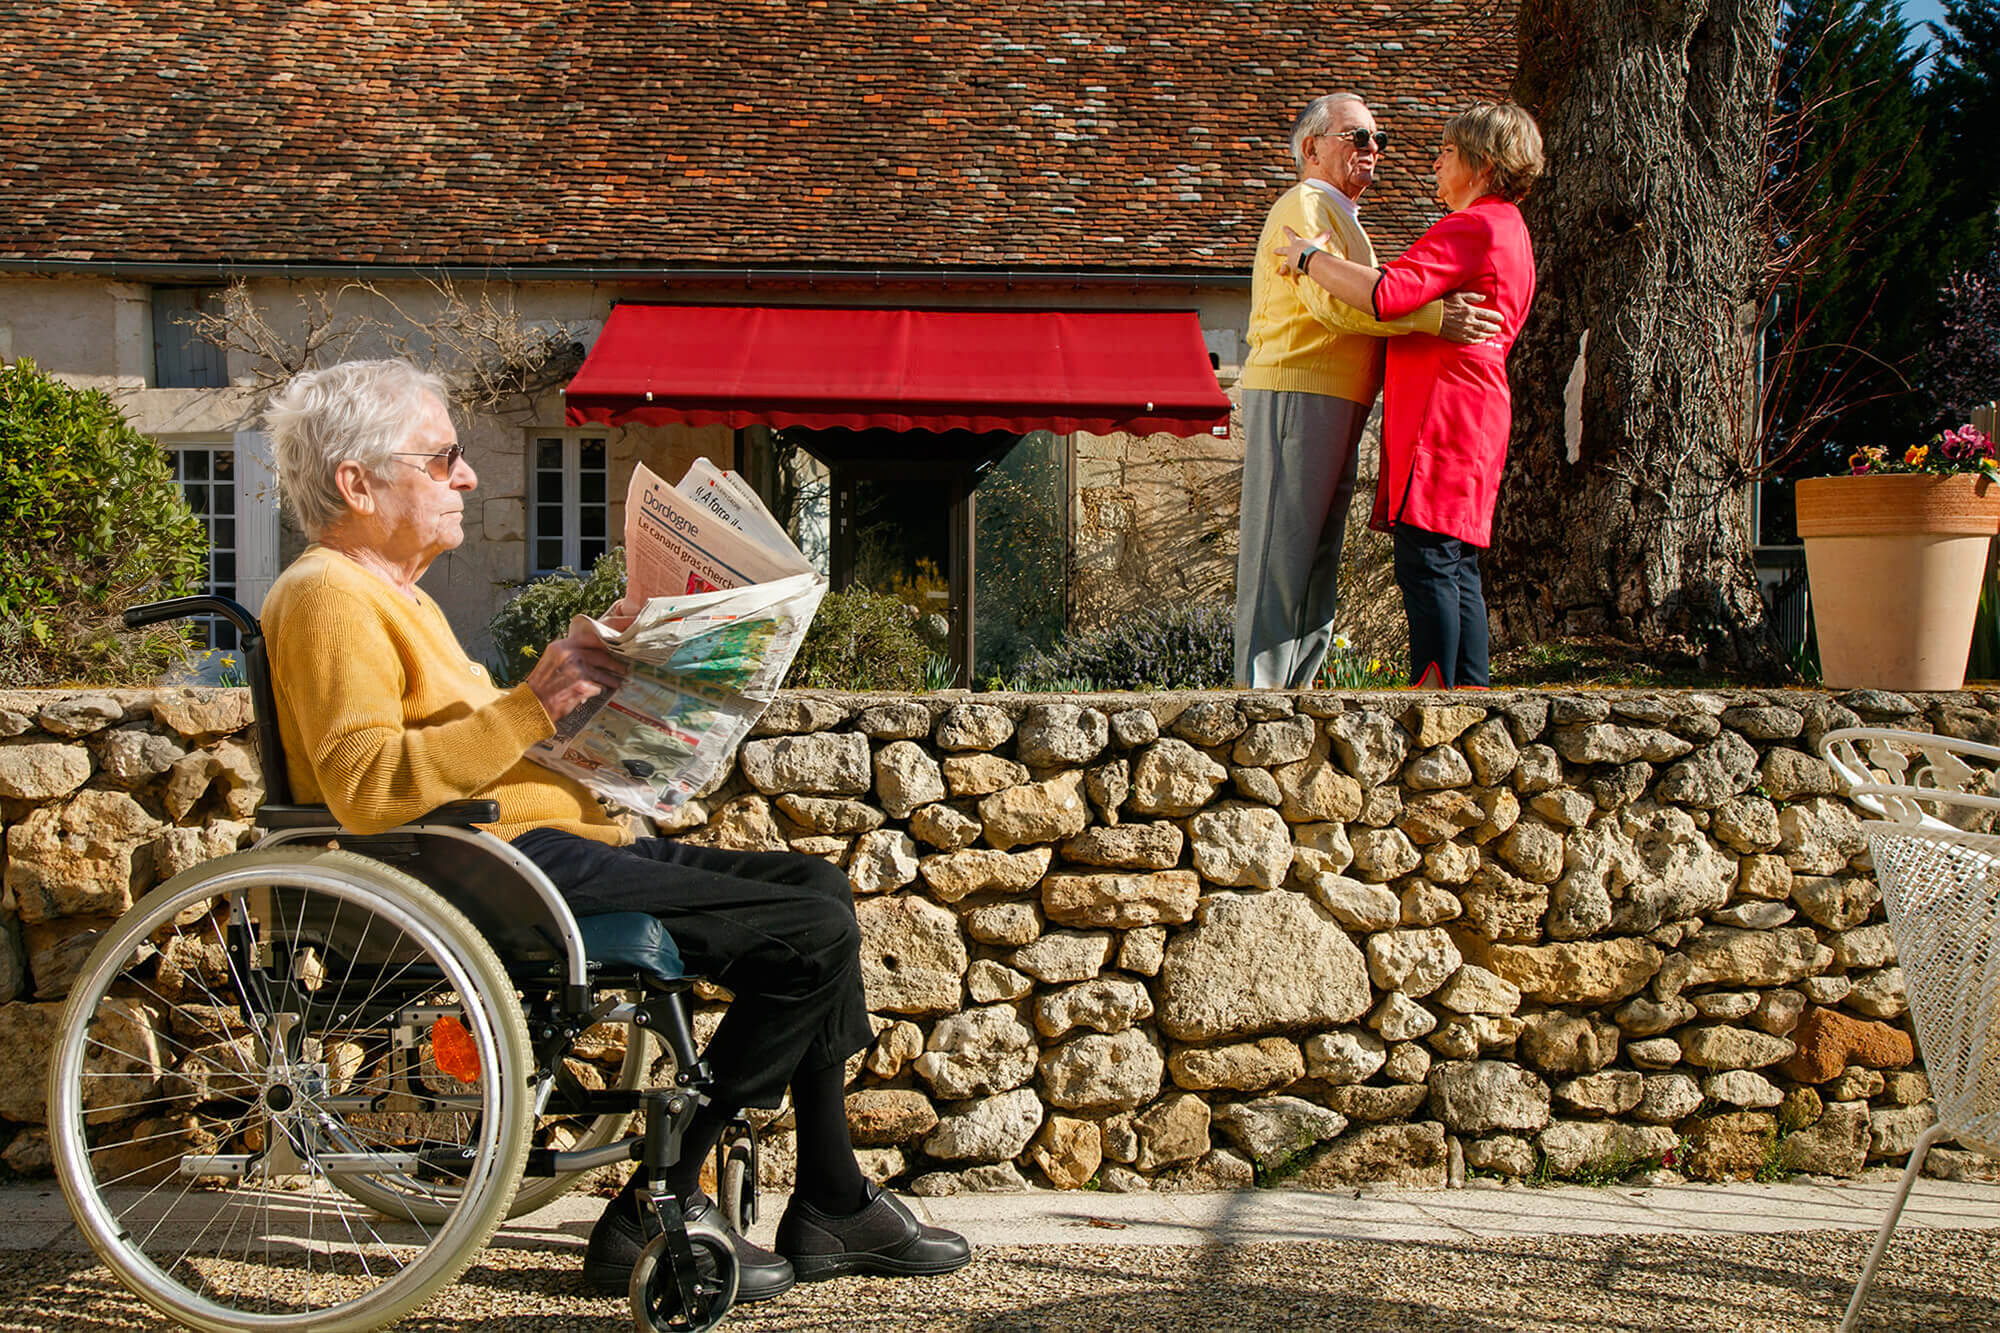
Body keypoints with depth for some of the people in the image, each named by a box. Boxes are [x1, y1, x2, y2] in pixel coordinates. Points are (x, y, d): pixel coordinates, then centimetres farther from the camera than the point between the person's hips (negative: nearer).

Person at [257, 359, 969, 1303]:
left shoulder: (390, 592, 24)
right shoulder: (327, 597, -10)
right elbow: (365, 786, -25)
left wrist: (590, 670, 17)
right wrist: (529, 705, -27)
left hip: (555, 840, 11)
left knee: (816, 886, 12)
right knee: (811, 935, -17)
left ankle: (830, 1207, 10)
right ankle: (652, 1217, -10)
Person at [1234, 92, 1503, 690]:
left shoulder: (1338, 216, 28)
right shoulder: (1304, 206, -7)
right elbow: (1331, 301, -22)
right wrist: (1434, 317, -27)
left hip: (1332, 404, 10)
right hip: (1296, 394, -10)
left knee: (1317, 557, 9)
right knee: (1282, 556, -12)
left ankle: (1294, 688, 11)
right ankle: (1260, 691, -13)